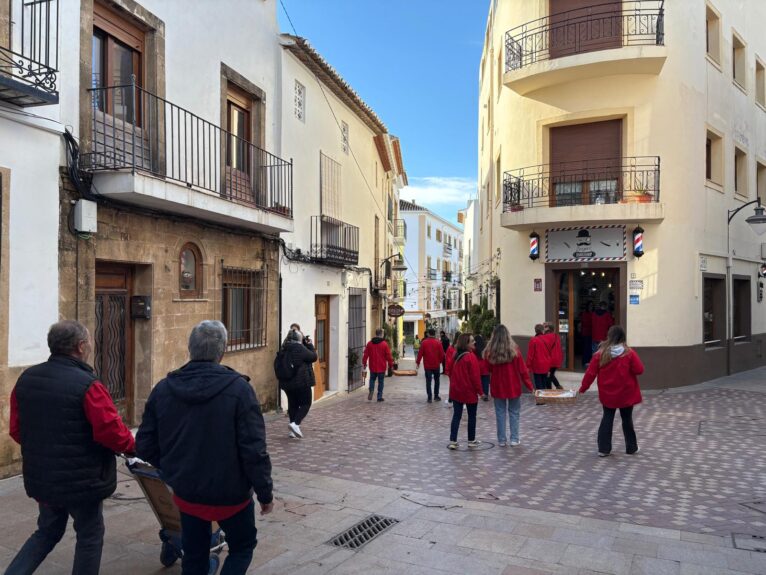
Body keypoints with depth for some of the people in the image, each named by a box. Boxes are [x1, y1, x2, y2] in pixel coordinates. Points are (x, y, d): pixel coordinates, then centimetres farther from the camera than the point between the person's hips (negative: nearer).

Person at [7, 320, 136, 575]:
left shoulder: (26, 379, 1)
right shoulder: (87, 385, -23)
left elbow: (17, 430, 8)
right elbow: (111, 431, -24)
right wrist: (133, 446, -5)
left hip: (40, 477, 7)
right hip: (81, 479, -6)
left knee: (47, 532, 26)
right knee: (90, 537, 13)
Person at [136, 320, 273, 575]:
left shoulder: (163, 389, -4)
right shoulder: (238, 388, -19)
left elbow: (145, 446, 1)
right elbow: (254, 451, -20)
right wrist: (265, 493, -7)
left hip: (186, 493, 4)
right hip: (230, 494, -4)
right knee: (242, 546, 20)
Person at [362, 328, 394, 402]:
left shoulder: (369, 343, 0)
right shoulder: (384, 344, -9)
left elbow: (365, 354, 3)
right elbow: (388, 356, -7)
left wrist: (364, 363, 13)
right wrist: (391, 365, 4)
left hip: (372, 367, 2)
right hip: (381, 367, -2)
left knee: (372, 379, 20)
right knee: (380, 382, 8)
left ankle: (371, 390, -4)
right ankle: (379, 397, 9)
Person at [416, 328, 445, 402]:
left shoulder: (424, 342, -6)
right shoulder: (438, 342, -6)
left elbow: (420, 353, -7)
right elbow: (442, 354, -5)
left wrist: (417, 362, 2)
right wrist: (440, 361, 13)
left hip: (427, 365, 0)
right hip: (436, 365, 0)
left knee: (428, 381, 4)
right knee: (436, 380, 16)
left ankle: (429, 397, 2)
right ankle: (436, 396, 18)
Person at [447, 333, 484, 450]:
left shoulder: (456, 356, 6)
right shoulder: (471, 357, -17)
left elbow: (451, 373, 13)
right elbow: (475, 376, -17)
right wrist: (479, 391, -8)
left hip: (456, 391, 6)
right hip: (470, 392, -6)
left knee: (456, 416, 6)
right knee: (472, 416, 10)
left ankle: (452, 441, 2)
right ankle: (471, 440, 19)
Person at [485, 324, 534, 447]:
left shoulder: (489, 352, -7)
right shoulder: (514, 349, -10)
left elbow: (488, 370, 1)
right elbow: (522, 369, -5)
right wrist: (529, 385, 3)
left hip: (497, 387, 1)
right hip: (513, 386, -1)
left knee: (500, 413, 10)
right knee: (514, 412, 11)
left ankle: (502, 440, 14)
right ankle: (514, 439, 13)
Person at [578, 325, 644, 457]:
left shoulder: (601, 354, -9)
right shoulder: (629, 353, -13)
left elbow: (590, 373, -6)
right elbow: (639, 370, -11)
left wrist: (583, 388, 5)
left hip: (607, 394, 1)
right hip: (626, 394, -1)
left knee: (607, 419, 11)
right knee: (627, 419, 14)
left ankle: (603, 449, 10)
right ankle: (631, 448, 27)